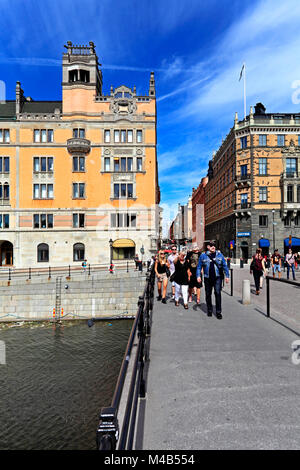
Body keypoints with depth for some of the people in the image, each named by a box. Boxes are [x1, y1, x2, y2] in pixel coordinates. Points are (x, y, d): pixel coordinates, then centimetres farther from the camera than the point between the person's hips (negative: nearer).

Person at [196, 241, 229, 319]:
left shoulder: (219, 254, 6)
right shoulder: (203, 255, 3)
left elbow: (224, 265, 8)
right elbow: (199, 267, 5)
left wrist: (227, 275, 4)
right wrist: (198, 276, -5)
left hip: (217, 278, 0)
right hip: (207, 278, 1)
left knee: (218, 293, -7)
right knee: (208, 294, 10)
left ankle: (218, 312, 3)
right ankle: (209, 310, 27)